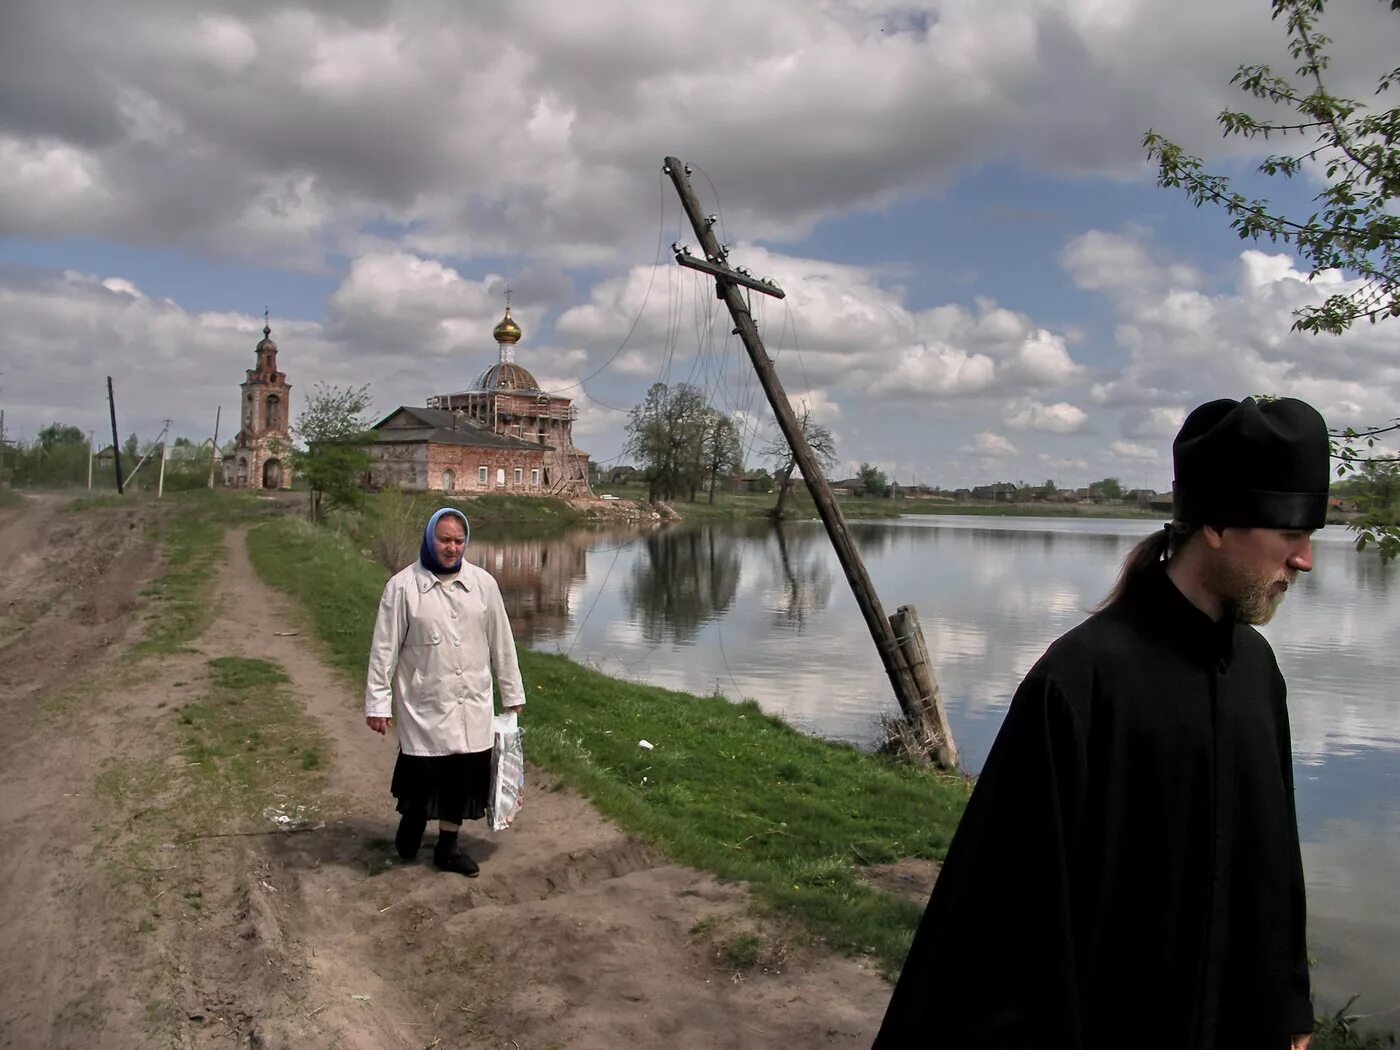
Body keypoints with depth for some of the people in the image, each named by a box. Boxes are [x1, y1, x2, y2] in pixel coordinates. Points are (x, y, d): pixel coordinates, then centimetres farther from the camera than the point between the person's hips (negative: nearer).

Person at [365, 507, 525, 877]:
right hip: (424, 706, -3)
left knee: (463, 775, 9)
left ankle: (448, 844, 28)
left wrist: (512, 693, 12)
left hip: (472, 705, 3)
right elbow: (384, 648, -5)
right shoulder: (403, 586, -7)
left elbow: (501, 642, 8)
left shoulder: (483, 583, 2)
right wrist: (377, 703, -5)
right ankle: (411, 821, 35)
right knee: (422, 775, 2)